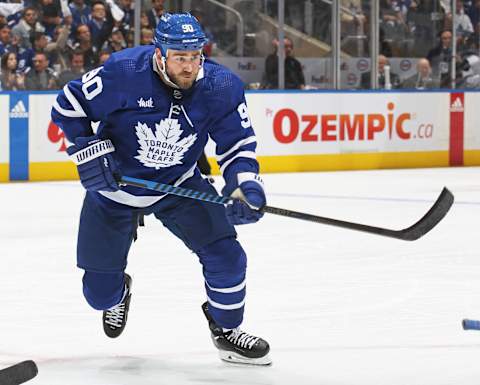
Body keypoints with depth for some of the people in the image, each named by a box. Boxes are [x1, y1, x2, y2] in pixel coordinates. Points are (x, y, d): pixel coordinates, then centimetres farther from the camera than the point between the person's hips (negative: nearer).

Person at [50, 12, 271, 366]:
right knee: (99, 292, 6)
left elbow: (238, 144, -11)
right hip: (113, 186, -1)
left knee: (225, 253, -15)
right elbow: (69, 104, -14)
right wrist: (88, 150, -24)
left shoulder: (221, 87, -20)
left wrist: (245, 185, -29)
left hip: (180, 185, 1)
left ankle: (226, 330, 11)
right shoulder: (123, 73, -27)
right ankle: (117, 292, 47)